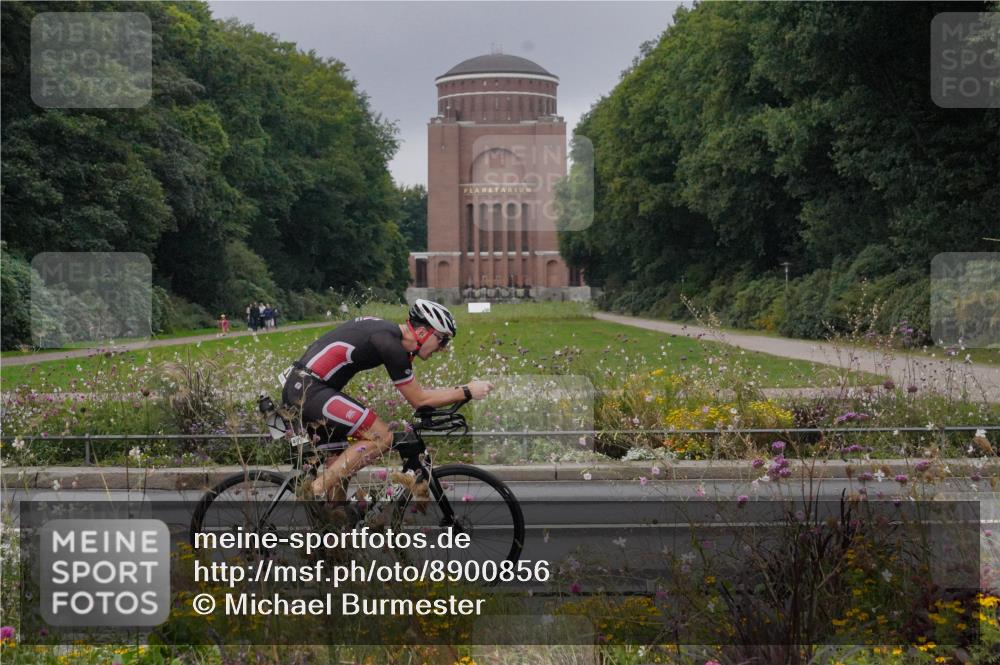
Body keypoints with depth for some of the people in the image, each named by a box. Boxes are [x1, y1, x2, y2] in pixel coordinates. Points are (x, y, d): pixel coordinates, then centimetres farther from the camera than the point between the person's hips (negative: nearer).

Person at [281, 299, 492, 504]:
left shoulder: (388, 331, 14)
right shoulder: (390, 344, -15)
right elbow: (419, 400, -8)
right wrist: (467, 392, -3)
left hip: (298, 387, 10)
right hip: (310, 389, -10)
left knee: (340, 462, 17)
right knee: (381, 438, -12)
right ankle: (316, 492, -13)